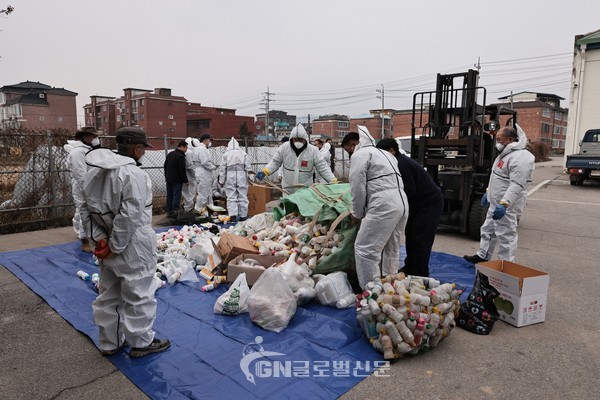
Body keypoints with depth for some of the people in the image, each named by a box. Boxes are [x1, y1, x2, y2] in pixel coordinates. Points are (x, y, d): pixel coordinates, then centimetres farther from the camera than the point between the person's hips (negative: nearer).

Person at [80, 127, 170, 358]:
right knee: (139, 295, 7)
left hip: (109, 243, 9)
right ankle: (141, 342, 22)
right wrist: (116, 246, -16)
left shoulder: (96, 171, 7)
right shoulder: (133, 174, -20)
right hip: (132, 247, -9)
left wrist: (100, 237, 0)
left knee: (108, 295, 19)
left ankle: (109, 343, 34)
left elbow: (86, 209, 7)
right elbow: (129, 216, -25)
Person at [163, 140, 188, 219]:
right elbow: (182, 170, -18)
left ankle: (169, 212, 17)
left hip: (169, 179, 9)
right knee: (176, 196, -4)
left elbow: (165, 166, 18)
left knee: (169, 195, 12)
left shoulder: (170, 154, 12)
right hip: (177, 180, -9)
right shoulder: (181, 156, -17)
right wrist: (185, 180, -11)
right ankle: (175, 212, -4)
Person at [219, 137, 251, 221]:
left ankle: (233, 215, -10)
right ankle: (243, 216, 12)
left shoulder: (226, 154, 1)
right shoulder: (243, 153, 3)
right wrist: (248, 178, 12)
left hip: (230, 177, -1)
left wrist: (221, 181, 9)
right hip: (242, 177, 1)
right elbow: (248, 167, 2)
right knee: (242, 197, 8)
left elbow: (222, 169, 2)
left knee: (231, 197, 2)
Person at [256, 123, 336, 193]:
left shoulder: (313, 150, -10)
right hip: (287, 191, 1)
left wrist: (333, 181, -16)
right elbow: (275, 162, 3)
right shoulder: (284, 147, -6)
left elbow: (323, 168, -7)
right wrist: (264, 172, -12)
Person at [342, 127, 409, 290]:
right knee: (391, 250, 19)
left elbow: (358, 187, -5)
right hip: (402, 203, 9)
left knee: (365, 250, -3)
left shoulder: (359, 155, 0)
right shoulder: (384, 153, 27)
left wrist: (357, 214, 8)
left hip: (383, 206, -9)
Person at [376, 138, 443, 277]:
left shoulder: (402, 164, -24)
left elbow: (410, 191, -25)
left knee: (420, 239, -6)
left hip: (430, 203, -10)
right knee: (410, 234, 15)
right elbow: (405, 188, 9)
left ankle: (420, 275, 3)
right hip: (420, 203, 10)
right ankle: (409, 268, 27)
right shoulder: (400, 161, 6)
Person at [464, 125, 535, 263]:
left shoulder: (520, 157, -20)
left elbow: (517, 185, -28)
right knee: (487, 230, 20)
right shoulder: (505, 153, 14)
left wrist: (504, 204, -34)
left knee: (506, 236, -4)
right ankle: (482, 256, 33)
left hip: (507, 207, -11)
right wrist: (488, 192, 27)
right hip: (495, 204, 11)